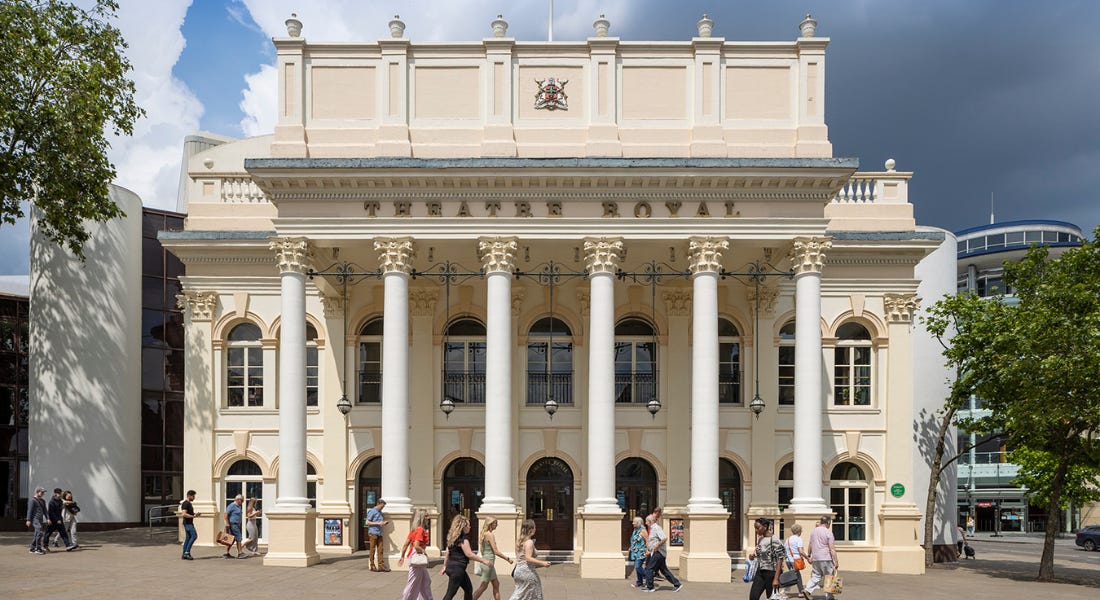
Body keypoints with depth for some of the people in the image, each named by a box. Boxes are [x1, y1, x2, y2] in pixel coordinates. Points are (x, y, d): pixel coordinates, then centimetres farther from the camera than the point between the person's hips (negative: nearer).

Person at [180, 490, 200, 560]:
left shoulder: (189, 503, 19)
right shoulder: (185, 504, -13)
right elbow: (184, 514, -23)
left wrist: (195, 514, 13)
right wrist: (193, 516, -20)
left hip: (190, 523, 10)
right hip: (187, 523, -10)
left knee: (188, 538, 9)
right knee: (194, 536, -16)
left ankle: (184, 554, 10)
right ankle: (187, 552, -15)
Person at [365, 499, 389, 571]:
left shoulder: (380, 512, 18)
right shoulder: (372, 512, -5)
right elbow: (367, 522, -9)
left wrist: (383, 523, 6)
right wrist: (378, 523, -15)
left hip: (379, 533, 7)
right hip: (373, 533, -7)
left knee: (380, 549, 3)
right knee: (373, 549, -3)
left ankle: (380, 565, 5)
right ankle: (372, 565, 1)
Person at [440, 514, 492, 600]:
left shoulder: (452, 538, 12)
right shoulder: (463, 540, -15)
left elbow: (447, 554, 15)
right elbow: (469, 554, -19)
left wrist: (444, 567, 20)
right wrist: (483, 561, -12)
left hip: (450, 566, 10)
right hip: (457, 569, -10)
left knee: (469, 589, 19)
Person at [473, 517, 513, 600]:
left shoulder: (485, 534, 11)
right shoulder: (490, 535, -16)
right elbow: (495, 551, -18)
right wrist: (508, 559, -10)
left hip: (486, 560, 10)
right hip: (489, 561, -10)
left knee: (496, 584, 13)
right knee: (484, 586, -3)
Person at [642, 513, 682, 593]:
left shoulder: (656, 528, -15)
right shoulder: (652, 528, 16)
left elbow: (664, 538, -27)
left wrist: (657, 546, -21)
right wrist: (648, 550, 19)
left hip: (658, 552, -10)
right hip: (655, 552, 10)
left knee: (650, 568, -5)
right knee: (664, 570, 10)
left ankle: (650, 587, 0)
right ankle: (677, 584, 12)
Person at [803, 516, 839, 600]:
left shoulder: (813, 531, 10)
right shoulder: (828, 532, -10)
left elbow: (810, 546, 17)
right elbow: (832, 549, -13)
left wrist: (809, 556, 28)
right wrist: (836, 561, -11)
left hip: (815, 559, 6)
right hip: (826, 558, -6)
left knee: (816, 576, 9)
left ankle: (808, 590, -10)